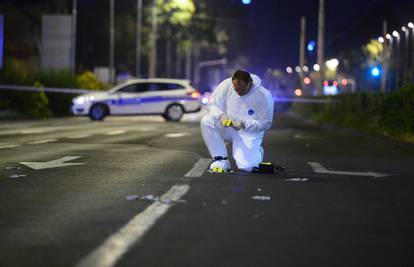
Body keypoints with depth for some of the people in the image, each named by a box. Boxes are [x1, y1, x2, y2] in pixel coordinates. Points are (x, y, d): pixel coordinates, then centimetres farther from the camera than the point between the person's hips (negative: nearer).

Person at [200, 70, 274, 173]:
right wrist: (221, 115, -27)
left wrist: (244, 124, -27)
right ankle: (221, 160, -15)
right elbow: (212, 104, -5)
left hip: (249, 132, -3)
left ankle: (255, 151, 18)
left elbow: (266, 124, -13)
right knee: (206, 121, -27)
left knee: (247, 167, -22)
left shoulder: (264, 96, -21)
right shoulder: (227, 84, -15)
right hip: (228, 127, 3)